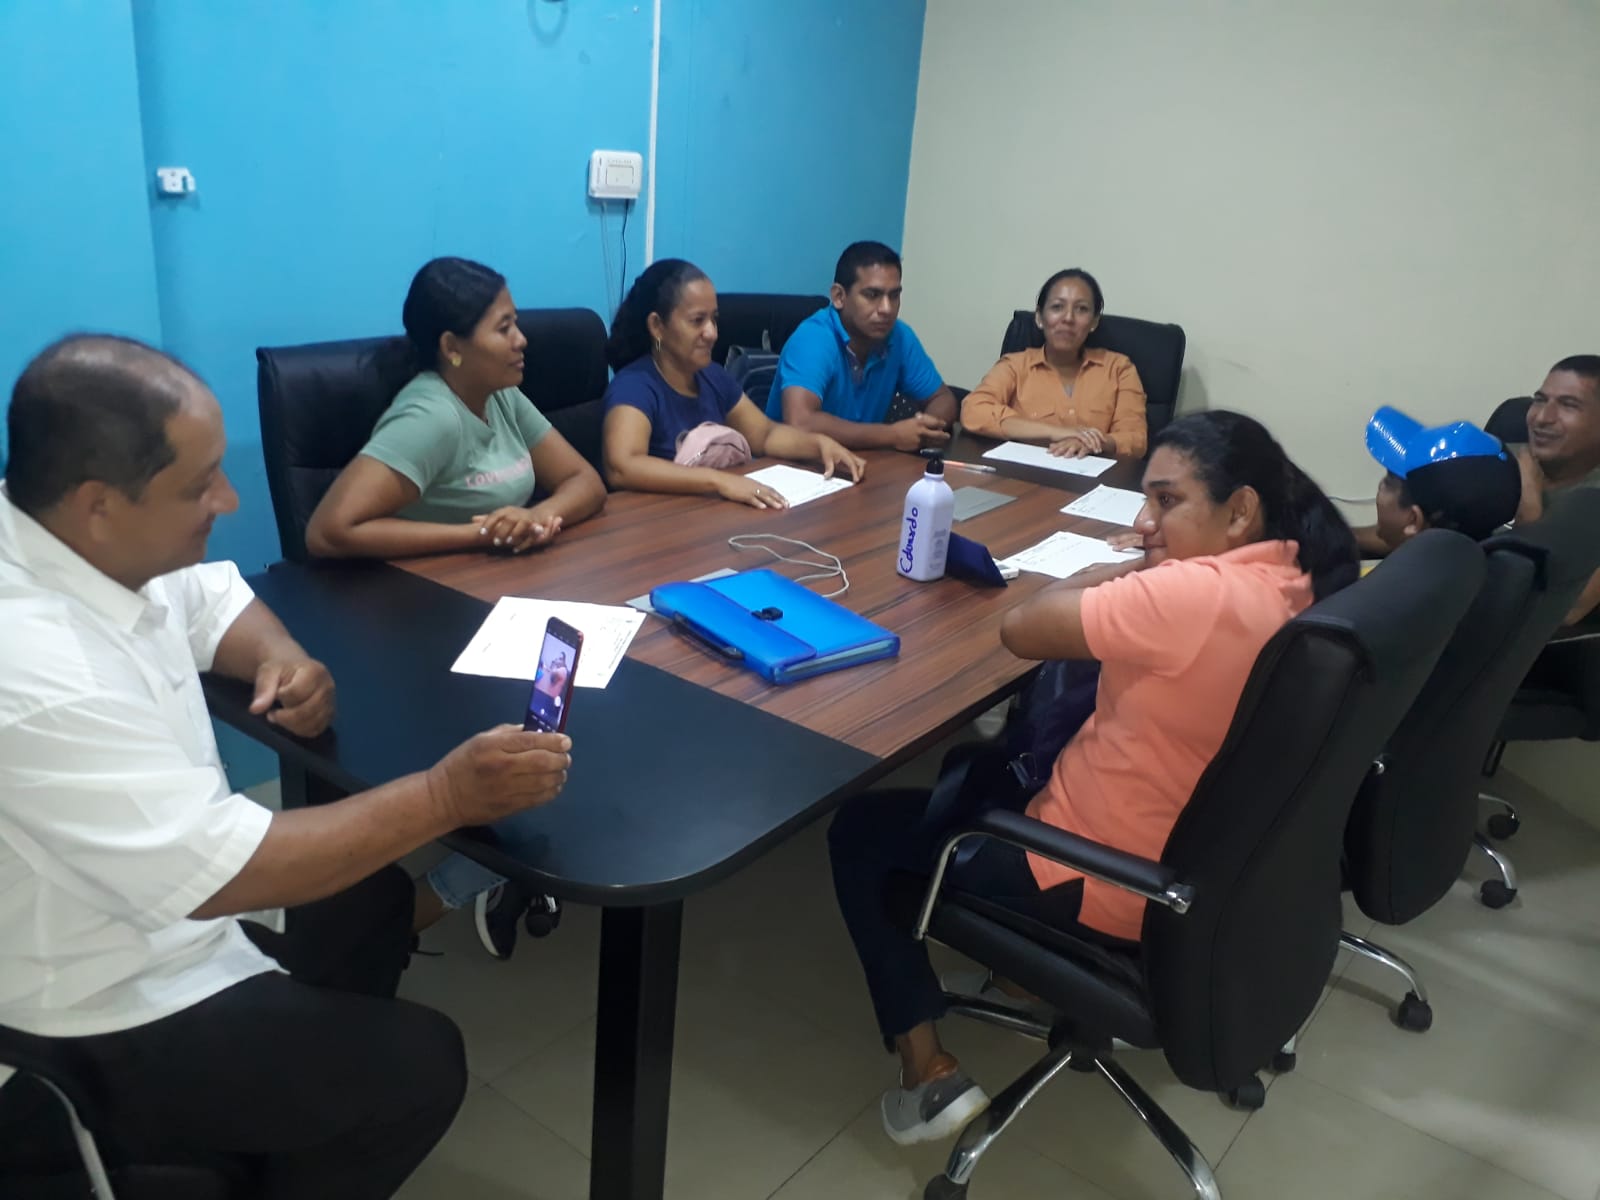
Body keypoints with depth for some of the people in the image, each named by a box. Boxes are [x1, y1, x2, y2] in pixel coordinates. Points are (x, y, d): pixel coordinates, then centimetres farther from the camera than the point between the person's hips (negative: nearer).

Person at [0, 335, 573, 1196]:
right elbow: (224, 875, -34)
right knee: (419, 1065, -7)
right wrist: (445, 795, -29)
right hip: (81, 1044, -9)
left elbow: (210, 598, 12)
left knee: (370, 897, 18)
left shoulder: (90, 540, -8)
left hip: (149, 915, 9)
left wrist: (282, 659, -10)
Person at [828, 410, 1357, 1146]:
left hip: (1106, 889, -9)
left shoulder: (1193, 594, -32)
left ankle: (928, 1072, 7)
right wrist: (1137, 578, -5)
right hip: (1197, 864, 9)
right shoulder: (1294, 586, -3)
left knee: (860, 831, 7)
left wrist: (1117, 573, -8)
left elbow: (1020, 629, -22)